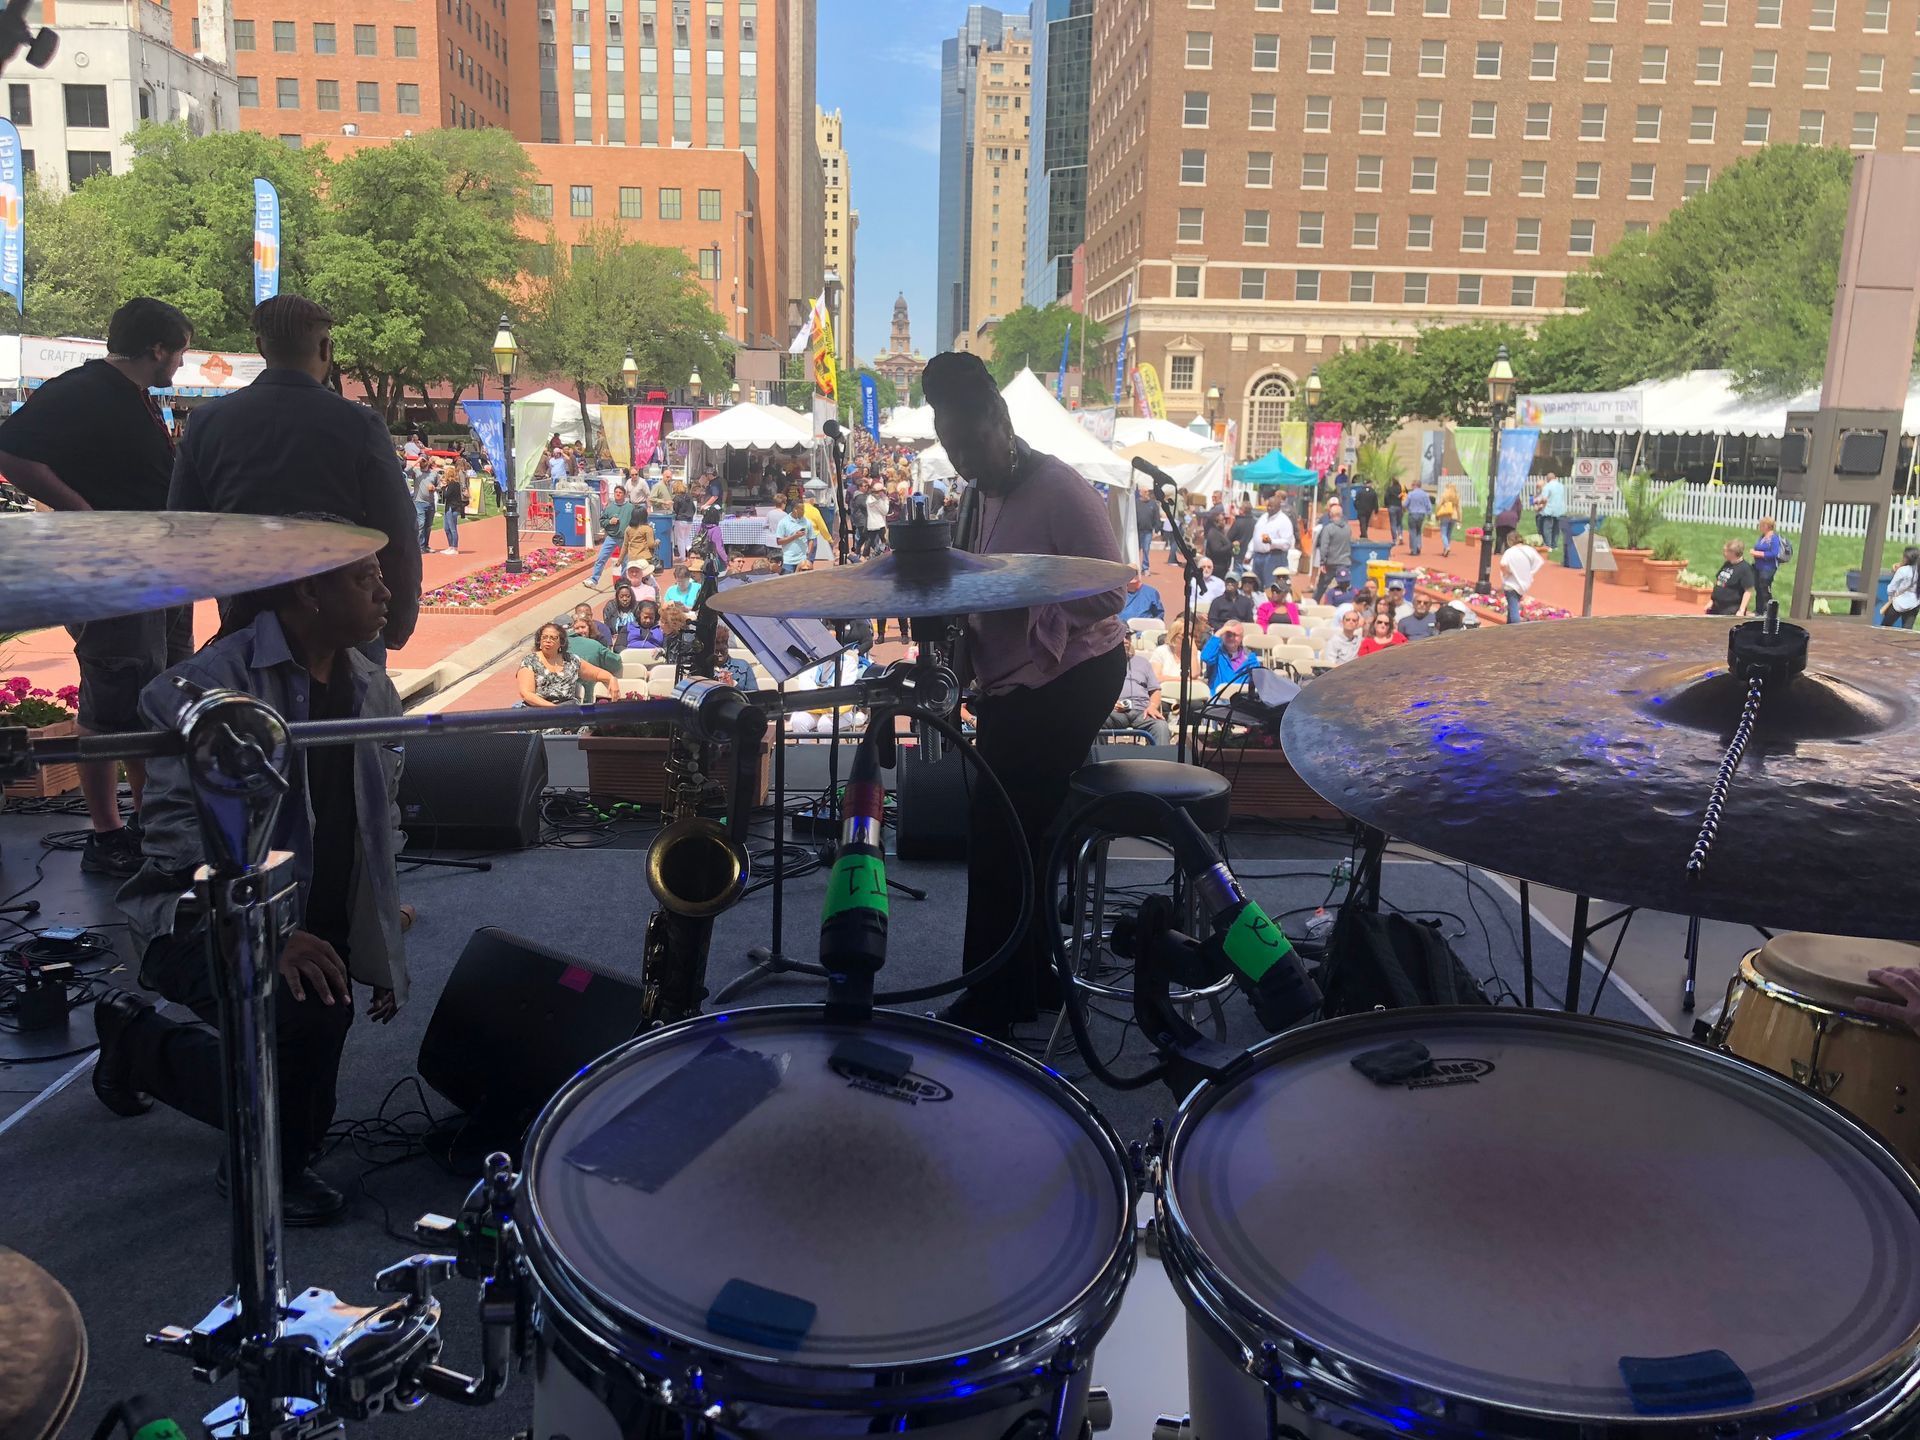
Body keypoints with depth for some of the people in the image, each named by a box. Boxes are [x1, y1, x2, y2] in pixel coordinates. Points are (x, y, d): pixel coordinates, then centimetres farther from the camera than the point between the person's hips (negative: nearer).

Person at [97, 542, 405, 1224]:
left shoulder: (372, 690, 5)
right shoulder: (209, 683, -16)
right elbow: (178, 831, -21)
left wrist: (383, 951, 8)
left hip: (317, 930, 7)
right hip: (204, 921, -7)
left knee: (305, 1112, 7)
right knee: (311, 1008, -35)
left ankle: (139, 1037, 34)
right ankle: (271, 1167, -3)